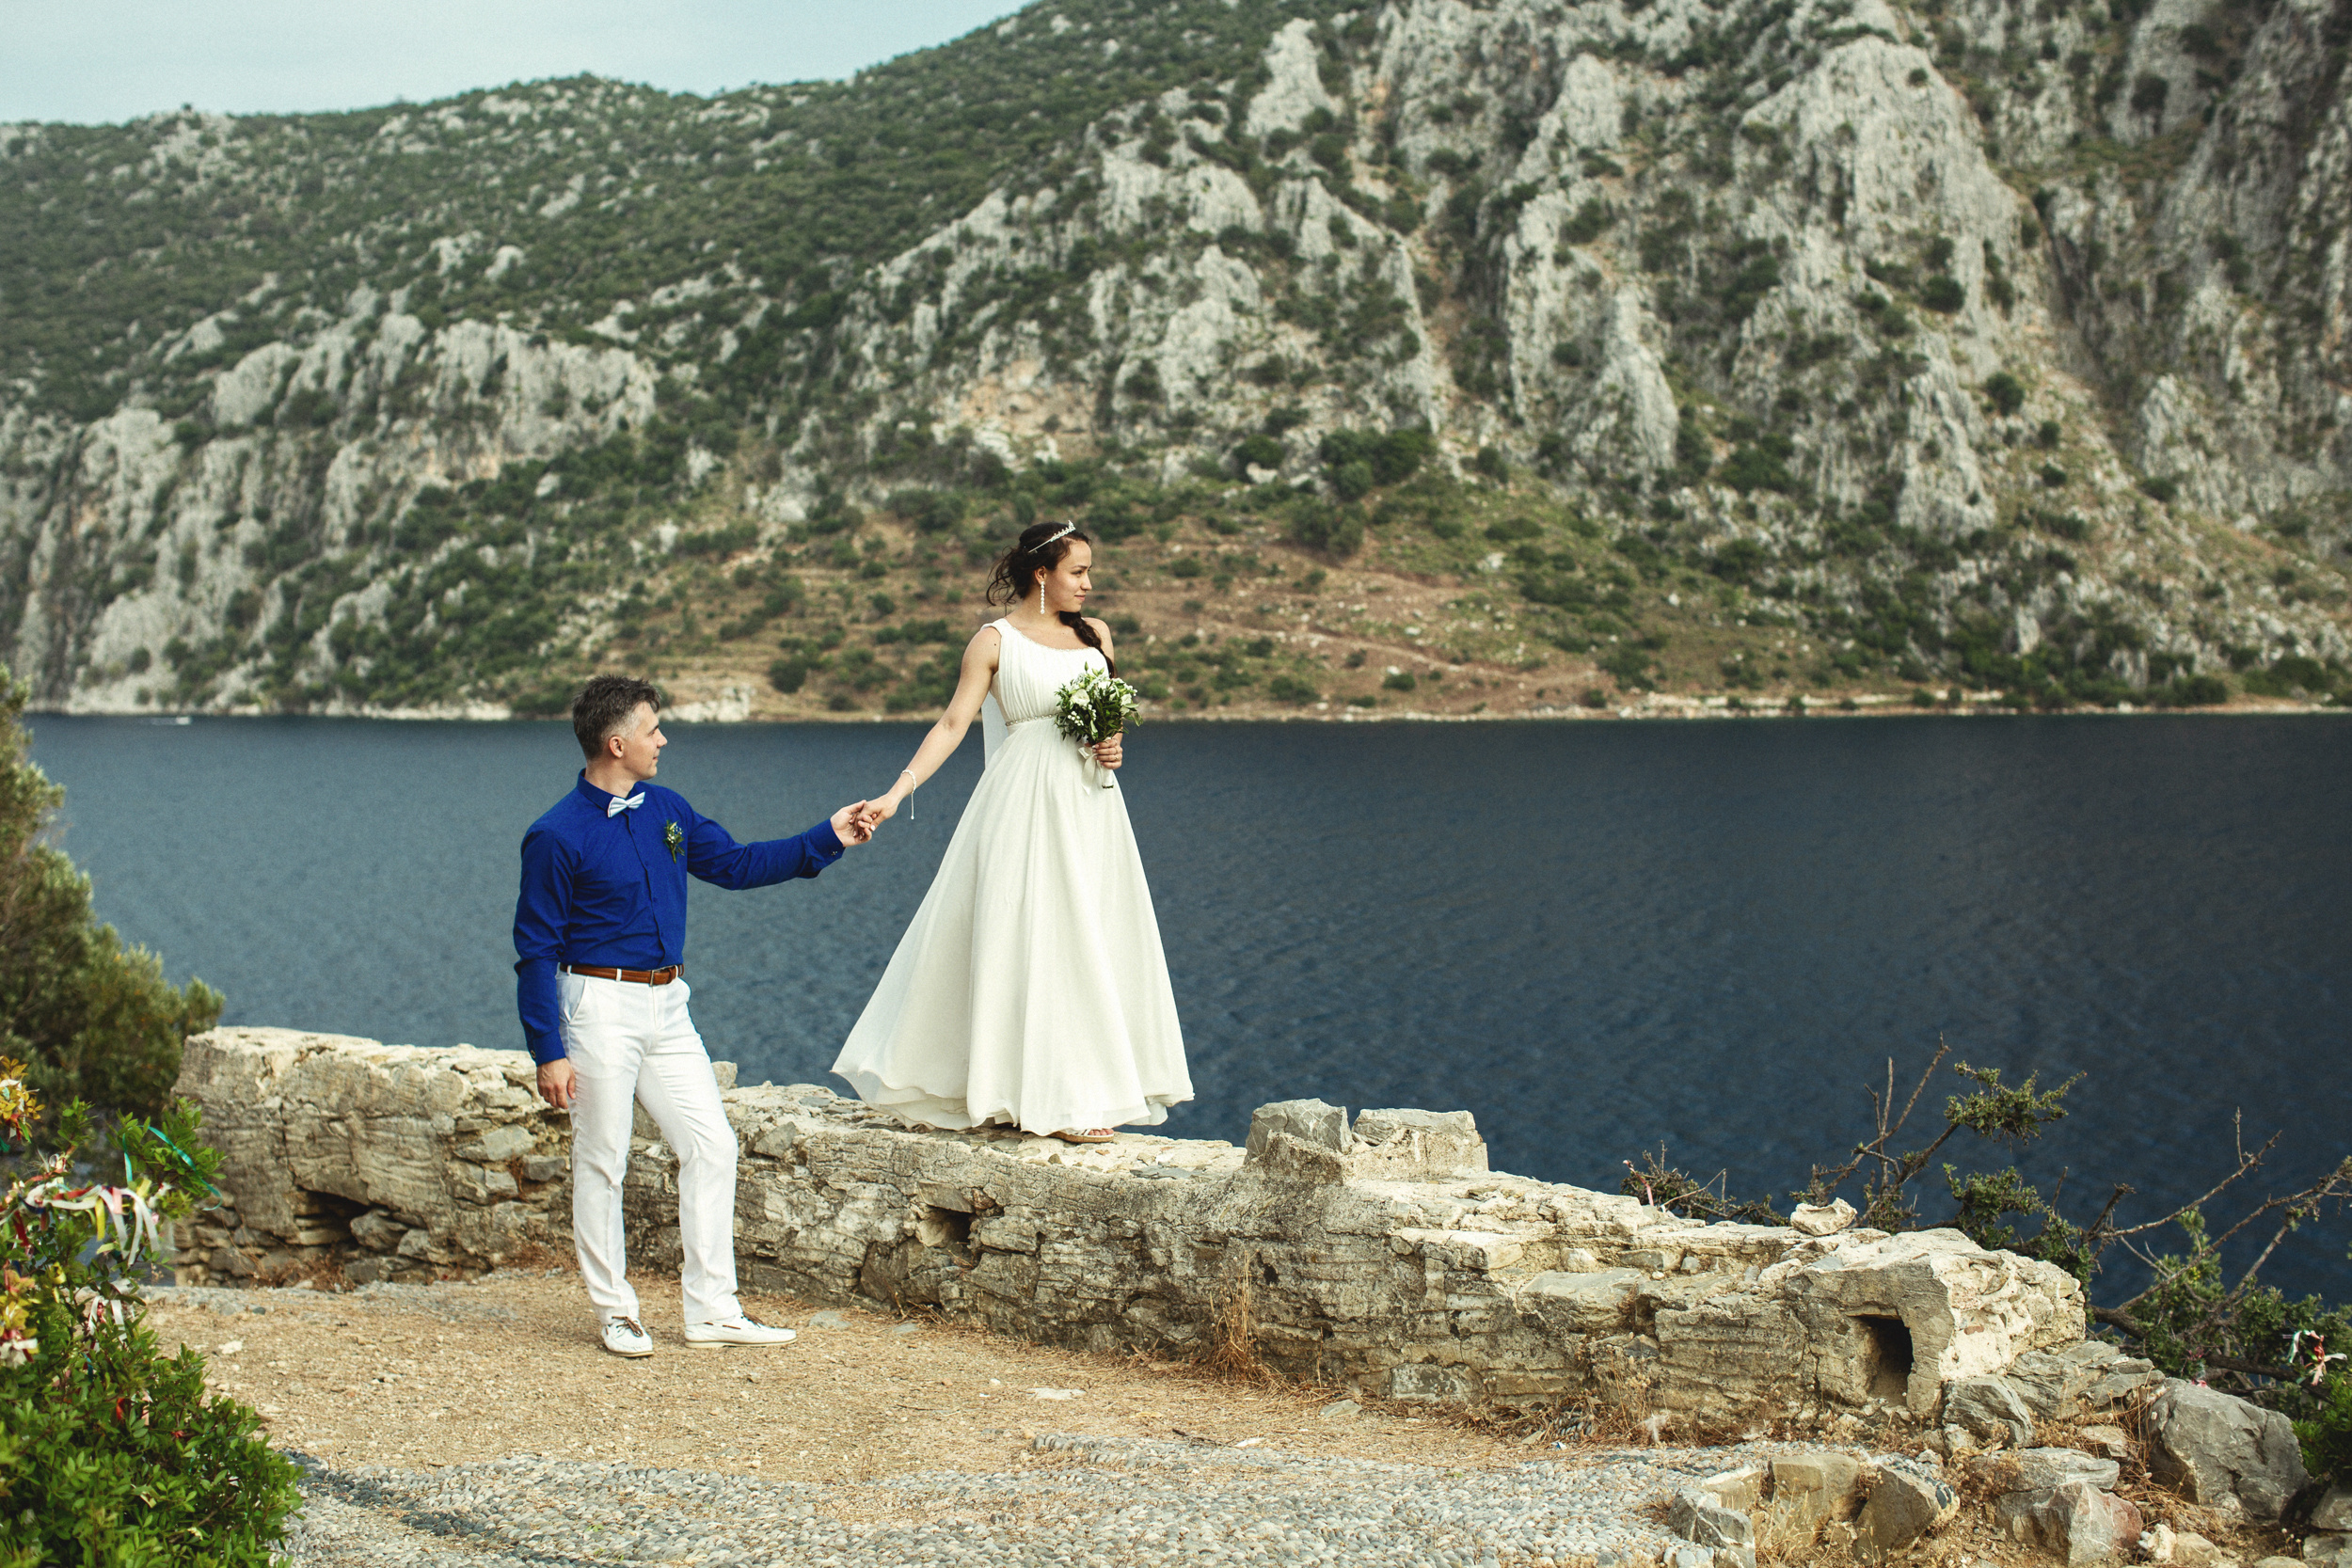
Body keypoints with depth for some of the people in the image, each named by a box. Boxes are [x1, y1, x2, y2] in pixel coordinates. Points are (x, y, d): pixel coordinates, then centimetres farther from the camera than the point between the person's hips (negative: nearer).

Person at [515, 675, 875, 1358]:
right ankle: (614, 1310, 17)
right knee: (601, 1162, 2)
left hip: (667, 1006, 7)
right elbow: (536, 950, -10)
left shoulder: (667, 810, 7)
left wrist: (827, 839, 12)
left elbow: (735, 864, 18)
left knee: (712, 1147, 4)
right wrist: (547, 1052, -14)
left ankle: (713, 1309, 11)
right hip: (600, 1008, -7)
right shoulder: (558, 837, -13)